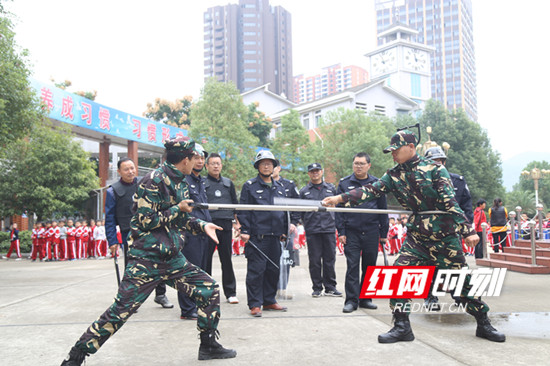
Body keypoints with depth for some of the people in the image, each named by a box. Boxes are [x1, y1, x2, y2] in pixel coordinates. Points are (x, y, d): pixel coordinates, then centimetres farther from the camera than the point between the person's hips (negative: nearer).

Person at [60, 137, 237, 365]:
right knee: (121, 310, -7)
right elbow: (145, 221, -19)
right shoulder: (154, 181, -14)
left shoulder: (180, 182, 12)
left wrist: (202, 225, 3)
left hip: (173, 259, 8)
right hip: (146, 260, -8)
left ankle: (208, 346, 21)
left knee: (210, 290, 6)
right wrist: (178, 209, -11)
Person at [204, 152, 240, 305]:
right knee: (205, 260, 0)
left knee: (227, 259, 7)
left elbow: (235, 204, 20)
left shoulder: (228, 183, 16)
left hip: (226, 225, 3)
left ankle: (230, 292, 15)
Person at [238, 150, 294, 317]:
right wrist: (245, 231, -11)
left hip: (275, 236, 6)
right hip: (257, 236, -6)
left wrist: (284, 230, 16)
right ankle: (255, 304, 3)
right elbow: (243, 211, -3)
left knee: (273, 269, 11)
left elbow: (285, 210, 23)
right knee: (256, 270, -5)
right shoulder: (250, 186, 1)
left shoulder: (279, 187, 18)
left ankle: (269, 300, 23)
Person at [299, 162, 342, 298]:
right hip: (312, 231, -1)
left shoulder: (331, 188, 13)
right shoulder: (304, 191, 9)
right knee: (315, 260, 1)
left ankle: (330, 287, 14)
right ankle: (317, 288, 12)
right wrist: (307, 223, 0)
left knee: (330, 259, 4)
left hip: (329, 229, 1)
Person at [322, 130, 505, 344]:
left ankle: (484, 324, 23)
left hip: (445, 236, -4)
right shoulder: (394, 175, 5)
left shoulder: (434, 169, -7)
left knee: (461, 280, 3)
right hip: (416, 237, 4)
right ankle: (402, 327, 5)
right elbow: (371, 191, -4)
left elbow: (450, 203, -11)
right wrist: (340, 198, -14)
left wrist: (468, 230, -17)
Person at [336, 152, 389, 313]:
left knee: (370, 266, 8)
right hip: (351, 232, -2)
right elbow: (339, 208, 4)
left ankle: (365, 298, 20)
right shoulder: (345, 183, 4)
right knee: (352, 266, -3)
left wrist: (384, 233, 7)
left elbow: (383, 209, 10)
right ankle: (351, 300, 3)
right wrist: (341, 232, -3)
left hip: (371, 232, 2)